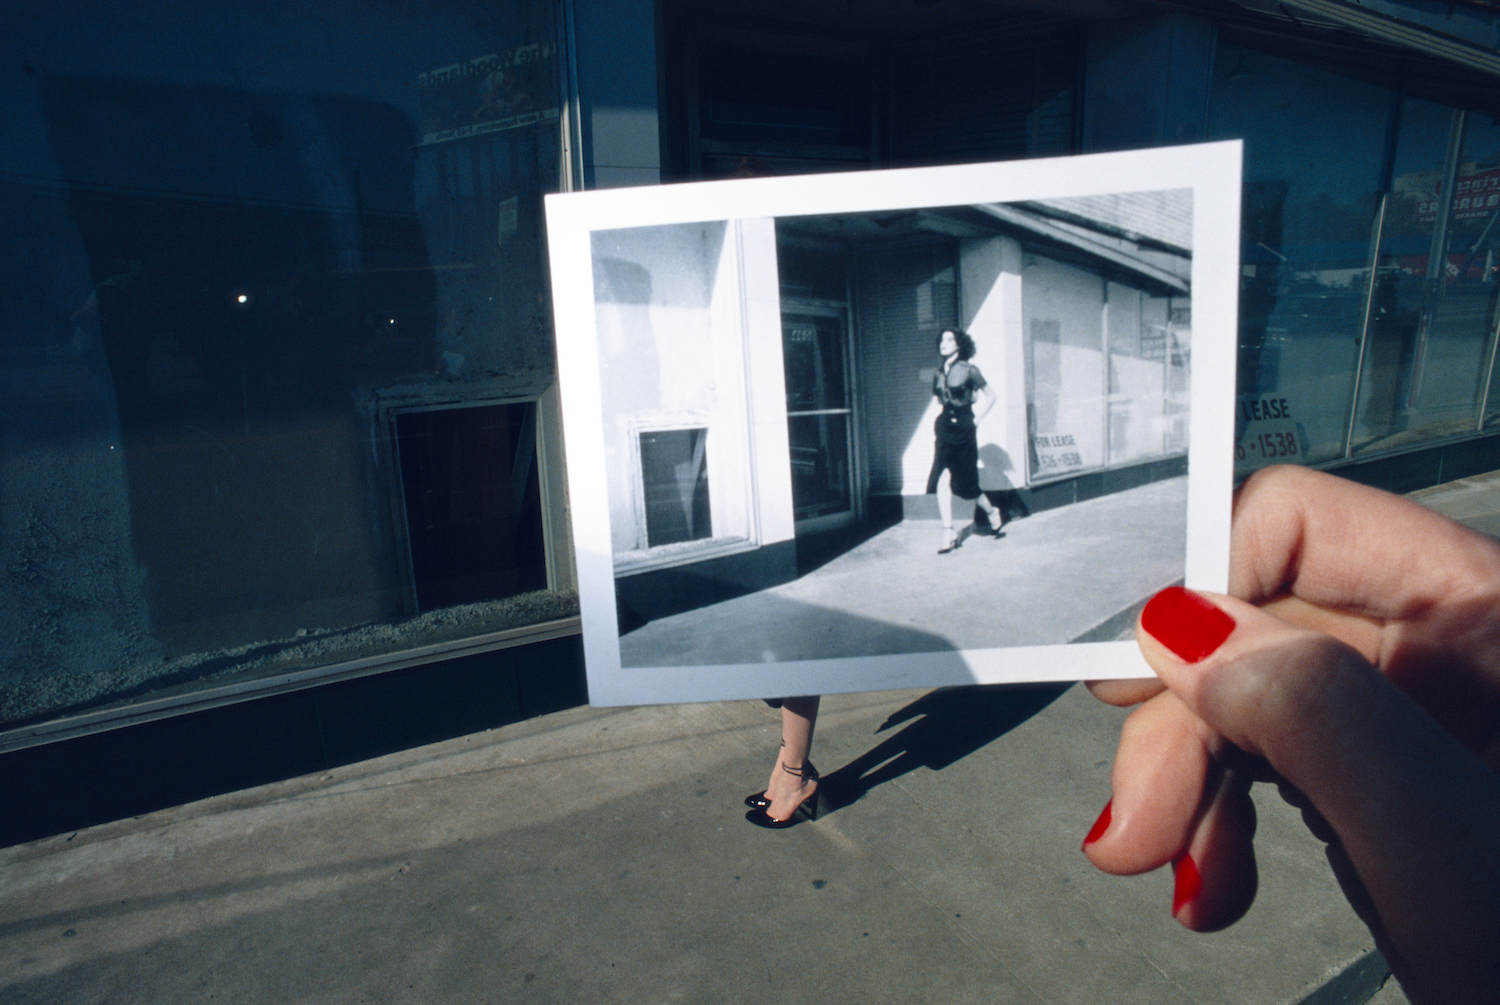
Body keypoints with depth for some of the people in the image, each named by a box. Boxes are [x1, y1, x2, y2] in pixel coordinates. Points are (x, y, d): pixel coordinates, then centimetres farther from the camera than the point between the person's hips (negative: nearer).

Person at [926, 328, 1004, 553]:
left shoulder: (969, 370, -5)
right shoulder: (939, 375, 10)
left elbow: (990, 397, 1)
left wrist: (976, 419, -3)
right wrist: (938, 422, 11)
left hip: (963, 431, -4)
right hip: (944, 430, 5)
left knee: (965, 483, 1)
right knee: (941, 481, -8)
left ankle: (992, 512, 30)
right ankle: (949, 533, -3)